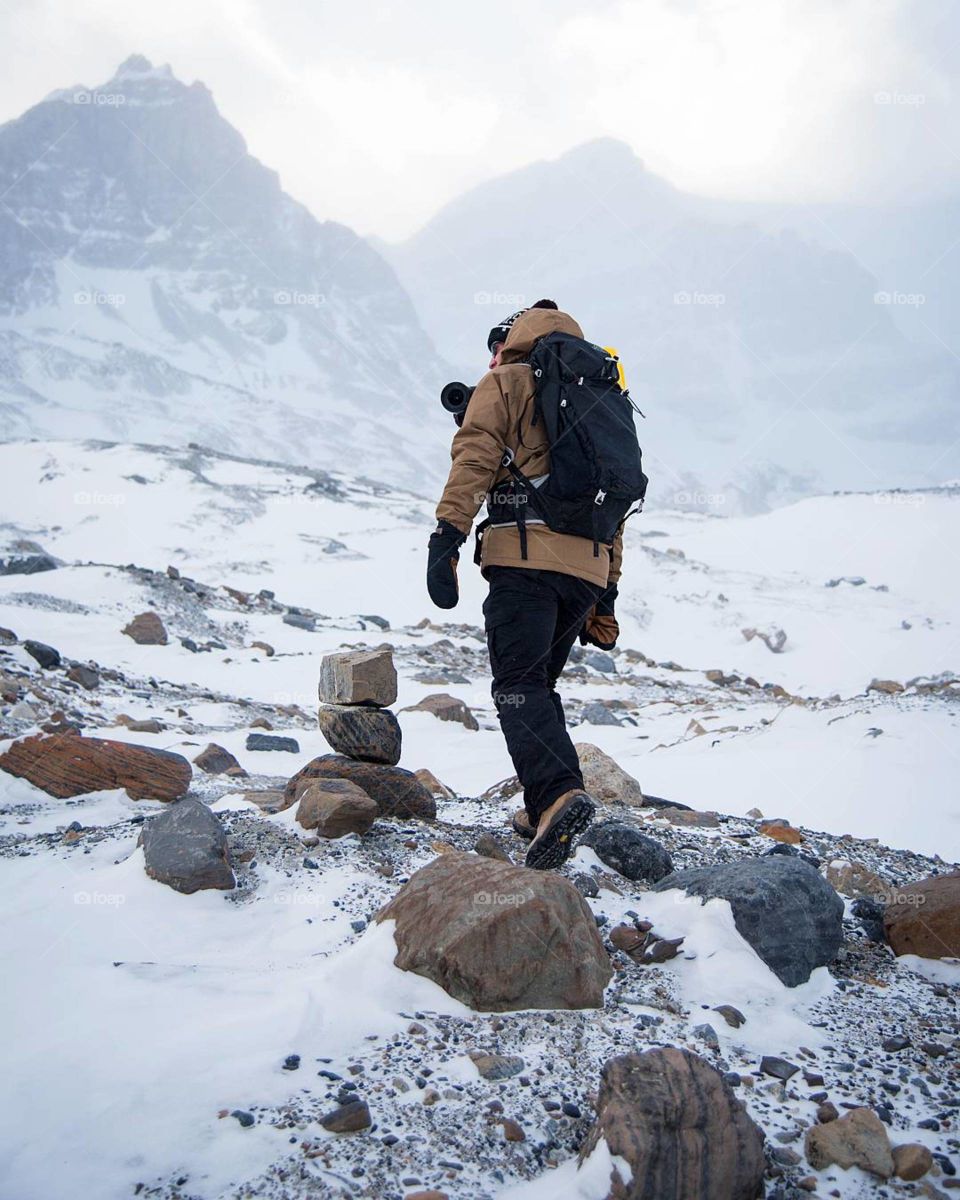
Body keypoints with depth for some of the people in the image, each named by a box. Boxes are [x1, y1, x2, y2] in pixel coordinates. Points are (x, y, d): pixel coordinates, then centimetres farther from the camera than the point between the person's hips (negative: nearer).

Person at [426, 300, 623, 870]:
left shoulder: (505, 382, 12)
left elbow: (476, 457, -7)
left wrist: (447, 535, -16)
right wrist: (607, 593, 28)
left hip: (527, 555, -6)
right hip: (588, 567, 7)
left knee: (519, 684, -13)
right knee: (539, 684, 15)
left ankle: (560, 793, -33)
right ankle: (547, 812, 11)